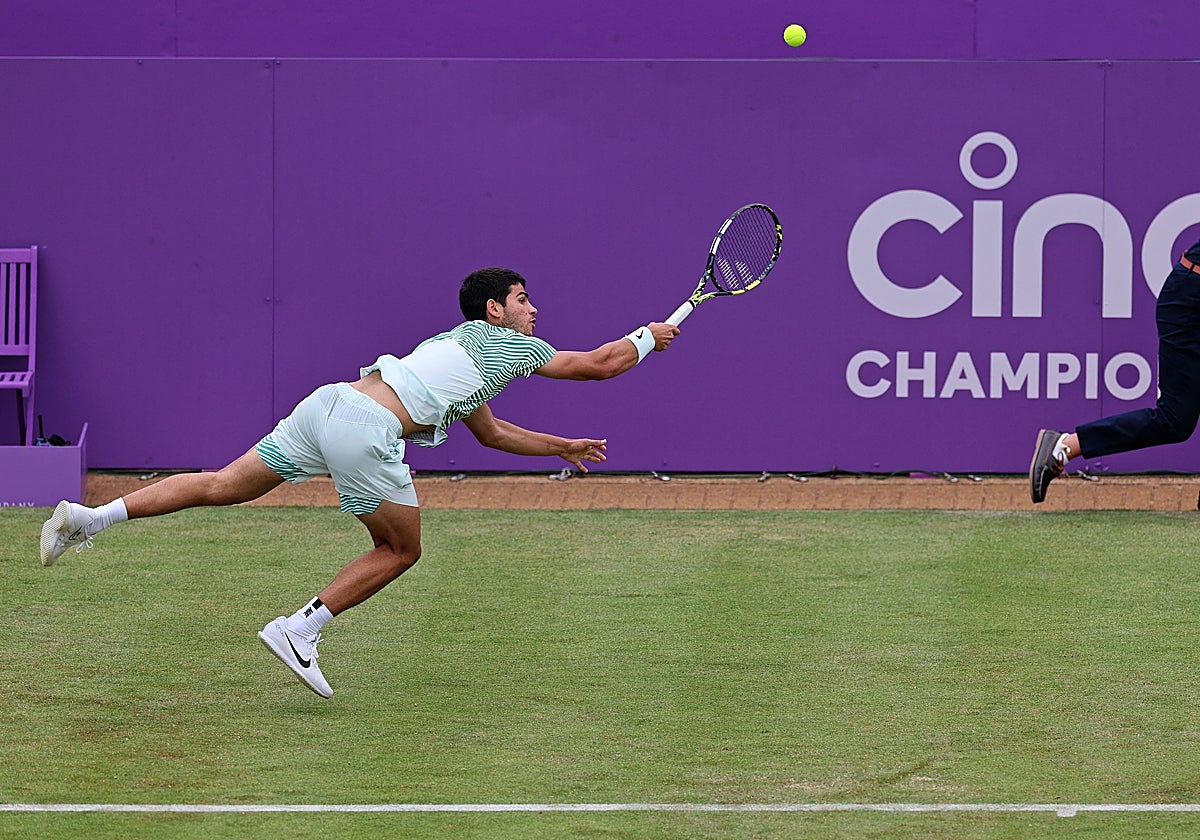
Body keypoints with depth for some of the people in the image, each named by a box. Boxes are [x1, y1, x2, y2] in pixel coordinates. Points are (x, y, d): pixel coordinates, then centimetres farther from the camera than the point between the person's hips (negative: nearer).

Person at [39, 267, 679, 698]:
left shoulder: (460, 344, 32)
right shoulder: (511, 344, 8)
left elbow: (490, 432, 44)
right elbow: (599, 364, 15)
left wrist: (563, 446, 46)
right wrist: (649, 337, 31)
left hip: (327, 403, 8)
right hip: (366, 433, -8)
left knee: (221, 485, 10)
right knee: (401, 550, 10)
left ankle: (90, 517, 1)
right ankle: (300, 630, 6)